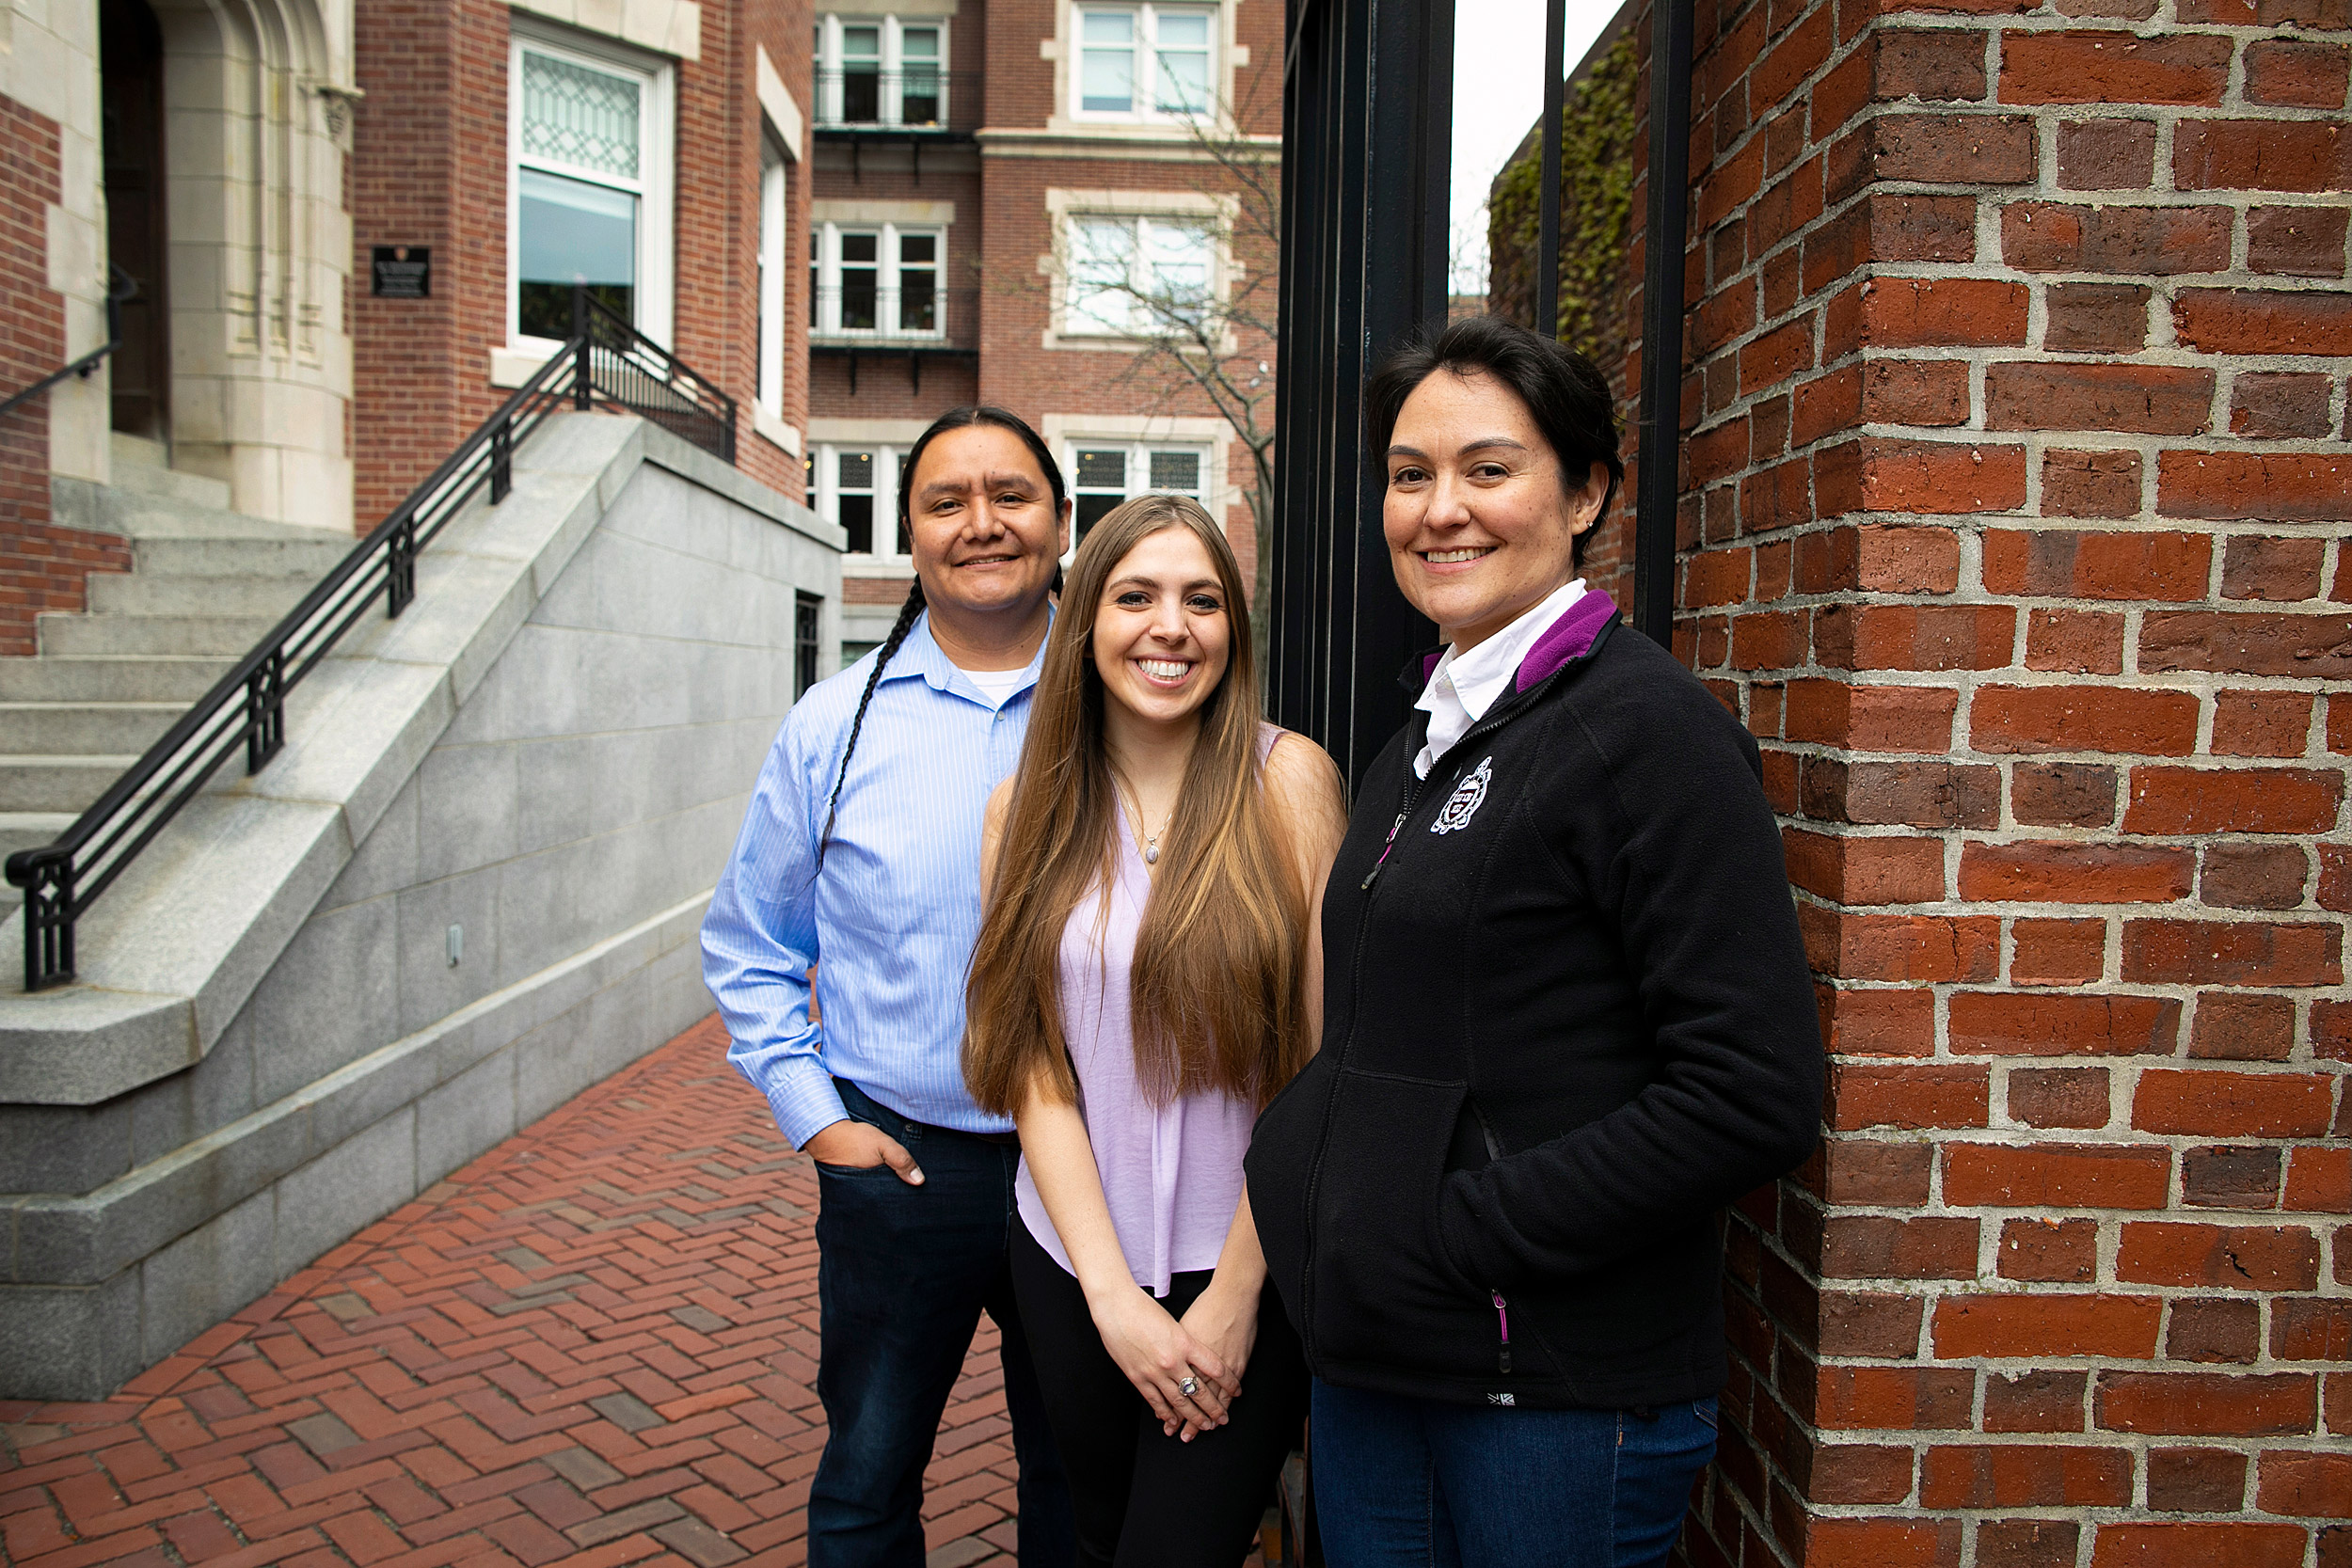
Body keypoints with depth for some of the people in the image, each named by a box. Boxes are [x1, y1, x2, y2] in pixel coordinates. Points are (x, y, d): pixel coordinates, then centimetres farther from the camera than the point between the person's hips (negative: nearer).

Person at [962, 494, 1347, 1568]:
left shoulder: (1287, 779, -12)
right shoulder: (1028, 807, -2)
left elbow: (1324, 1062, -11)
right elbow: (1035, 1071, -3)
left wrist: (1235, 1294, -9)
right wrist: (1112, 1296, -10)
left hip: (1244, 1269, -3)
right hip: (1074, 1265, 4)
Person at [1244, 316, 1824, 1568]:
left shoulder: (1648, 727, -15)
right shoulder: (1427, 738, 10)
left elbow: (1755, 1095, -21)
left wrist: (1464, 1234, -19)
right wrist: (1314, 1190, 3)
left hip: (1563, 1388, -7)